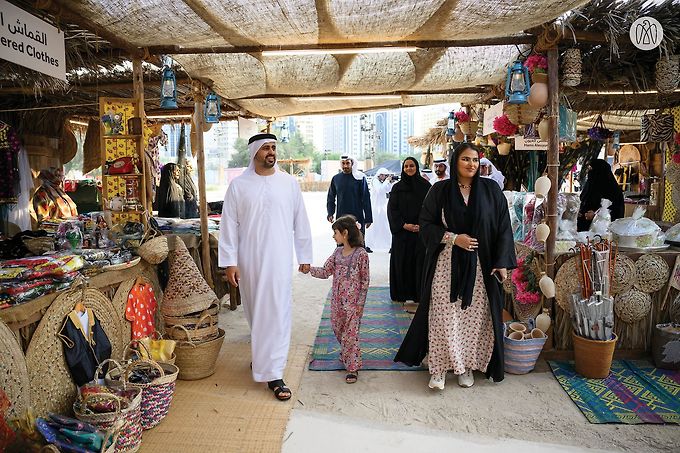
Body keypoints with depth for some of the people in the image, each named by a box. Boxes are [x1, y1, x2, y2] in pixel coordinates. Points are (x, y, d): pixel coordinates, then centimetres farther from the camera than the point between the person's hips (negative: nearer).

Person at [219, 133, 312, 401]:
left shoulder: (289, 183, 1)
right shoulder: (239, 185, -1)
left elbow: (300, 222, 6)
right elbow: (229, 225, -1)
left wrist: (304, 256, 7)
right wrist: (229, 263, -6)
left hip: (279, 261, 0)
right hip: (249, 262, 1)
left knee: (277, 315, -2)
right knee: (255, 314, 14)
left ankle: (273, 374, 5)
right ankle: (263, 355, 38)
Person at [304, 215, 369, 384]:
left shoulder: (361, 254, -13)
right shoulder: (337, 252, 6)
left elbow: (365, 280, -10)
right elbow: (325, 272, 8)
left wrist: (360, 303, -11)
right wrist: (309, 268, -6)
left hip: (353, 302, -6)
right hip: (337, 300, 6)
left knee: (350, 334, -2)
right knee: (338, 330, 16)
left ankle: (353, 368, 11)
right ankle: (346, 355, 40)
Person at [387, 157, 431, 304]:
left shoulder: (425, 186, 5)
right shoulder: (397, 187, 5)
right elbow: (392, 209, 0)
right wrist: (404, 225, -11)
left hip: (421, 230, 0)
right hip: (402, 231, 0)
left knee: (420, 261, -1)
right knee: (402, 262, 2)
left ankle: (419, 293, 7)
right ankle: (402, 293, 11)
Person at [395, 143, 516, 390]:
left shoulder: (491, 189, 2)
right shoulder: (440, 190, 0)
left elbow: (503, 226, 3)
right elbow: (426, 224, 1)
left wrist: (502, 261, -4)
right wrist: (454, 238, -13)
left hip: (480, 265, 1)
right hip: (446, 264, -1)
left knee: (474, 315, 6)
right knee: (443, 315, -1)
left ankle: (466, 365, 23)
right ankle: (439, 367, 12)